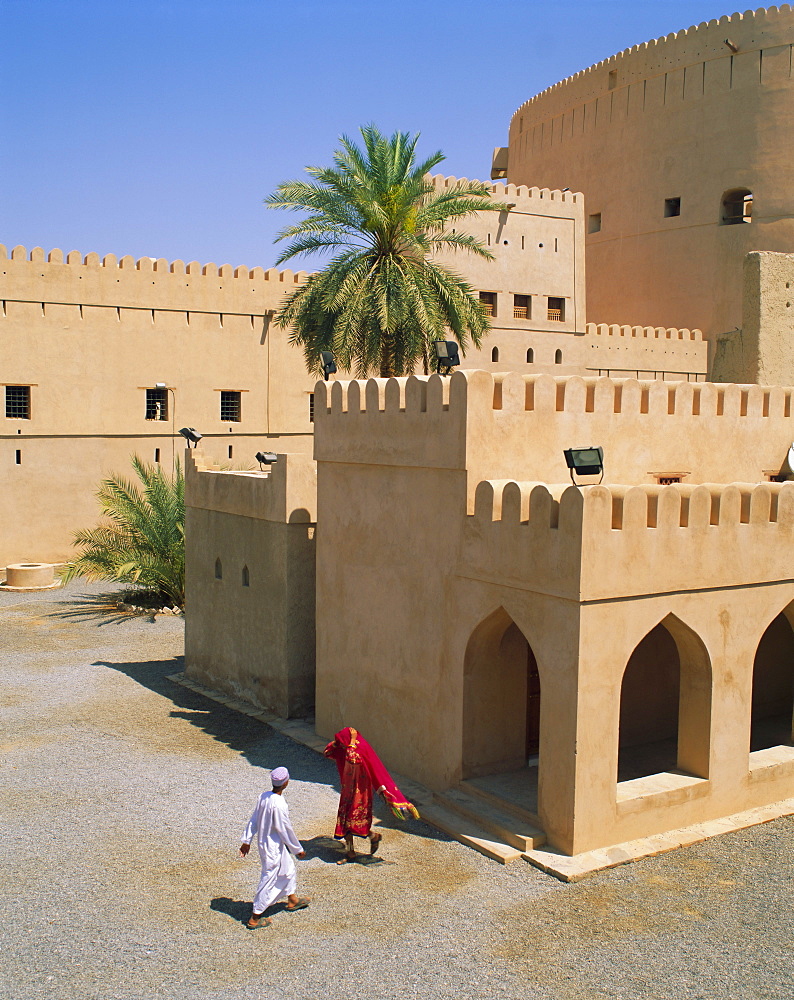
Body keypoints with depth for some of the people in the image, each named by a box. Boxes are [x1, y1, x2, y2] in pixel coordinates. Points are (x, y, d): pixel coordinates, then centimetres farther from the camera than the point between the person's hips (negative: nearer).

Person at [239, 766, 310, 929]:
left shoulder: (264, 796, -6)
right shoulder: (279, 804, -29)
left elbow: (253, 819, 4)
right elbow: (285, 830, -20)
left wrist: (246, 841, 14)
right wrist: (298, 849, -7)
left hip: (263, 842, 9)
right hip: (274, 847, -9)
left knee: (288, 867, 27)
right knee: (270, 880, 6)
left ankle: (292, 900, 47)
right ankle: (255, 918, 17)